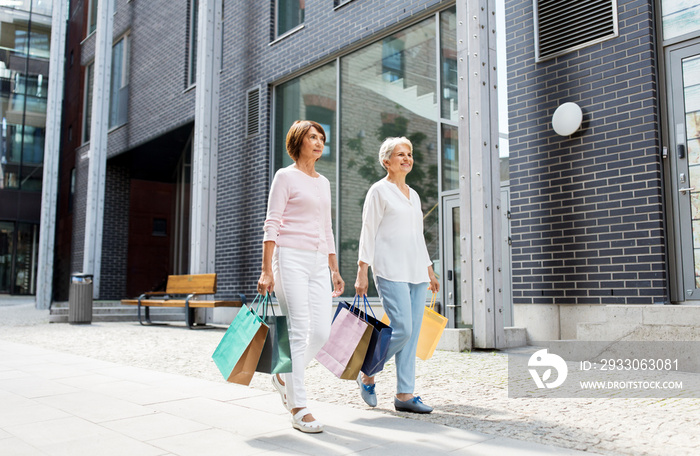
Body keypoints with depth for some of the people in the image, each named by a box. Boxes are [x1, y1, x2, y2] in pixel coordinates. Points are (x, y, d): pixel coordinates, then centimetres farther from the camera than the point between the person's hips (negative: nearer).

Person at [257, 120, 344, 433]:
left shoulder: (323, 183, 20)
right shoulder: (285, 176, 1)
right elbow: (271, 225, -6)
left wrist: (334, 270, 19)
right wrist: (267, 270, -15)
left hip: (318, 263, 7)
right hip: (291, 258, -6)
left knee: (321, 332, 1)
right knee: (299, 331, -10)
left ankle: (285, 377, 26)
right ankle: (298, 408, -2)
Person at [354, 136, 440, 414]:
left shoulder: (414, 195, 20)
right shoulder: (379, 191, 0)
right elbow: (368, 233, -5)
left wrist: (429, 271, 20)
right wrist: (362, 273, -12)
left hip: (416, 271, 7)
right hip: (390, 271, -7)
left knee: (413, 333, 3)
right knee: (402, 329, -13)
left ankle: (405, 394, 9)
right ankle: (367, 374, 9)